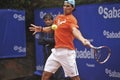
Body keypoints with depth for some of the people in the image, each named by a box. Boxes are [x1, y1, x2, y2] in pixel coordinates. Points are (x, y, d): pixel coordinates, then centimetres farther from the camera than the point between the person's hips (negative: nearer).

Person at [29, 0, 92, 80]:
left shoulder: (71, 19, -10)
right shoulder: (58, 17, 13)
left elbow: (75, 30, -32)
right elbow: (52, 28, 32)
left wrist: (83, 40, -51)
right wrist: (41, 29, 18)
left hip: (67, 52, -7)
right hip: (56, 51, 7)